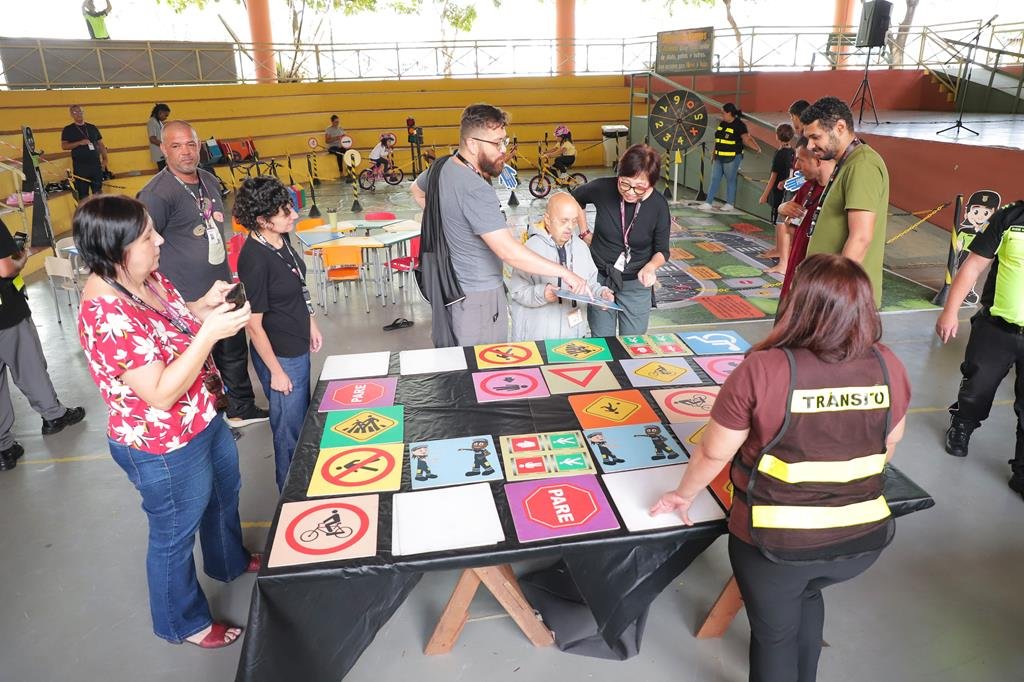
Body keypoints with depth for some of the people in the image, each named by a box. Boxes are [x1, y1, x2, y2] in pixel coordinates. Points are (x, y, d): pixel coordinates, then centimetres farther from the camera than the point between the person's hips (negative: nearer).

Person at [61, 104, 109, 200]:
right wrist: (79, 143, -14)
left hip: (96, 164, 3)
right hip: (80, 166, -3)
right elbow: (64, 146, -3)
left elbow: (101, 144, 16)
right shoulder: (68, 129, 5)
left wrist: (104, 159, 4)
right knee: (83, 194, -1)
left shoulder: (92, 128, 15)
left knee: (98, 192, 2)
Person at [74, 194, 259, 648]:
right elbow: (161, 393, -32)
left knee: (224, 494, 31)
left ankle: (230, 561, 60)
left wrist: (203, 306, -5)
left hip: (204, 420, 9)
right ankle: (184, 622, 41)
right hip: (165, 449, -9)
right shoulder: (105, 315, -32)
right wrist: (210, 333, -35)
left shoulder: (147, 278, -5)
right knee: (175, 534, 15)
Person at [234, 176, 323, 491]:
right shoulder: (254, 261, -28)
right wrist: (276, 372, -15)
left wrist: (311, 323, 16)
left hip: (298, 347, 9)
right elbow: (254, 325, -22)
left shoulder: (281, 239, -4)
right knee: (290, 429, 10)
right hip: (279, 356, -9)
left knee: (303, 419, 25)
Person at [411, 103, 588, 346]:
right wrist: (564, 273, -28)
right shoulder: (475, 190, -28)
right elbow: (508, 251, -34)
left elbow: (417, 191, 25)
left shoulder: (441, 166, 0)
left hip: (448, 283, 9)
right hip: (477, 296, -9)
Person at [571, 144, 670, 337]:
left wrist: (650, 267, -26)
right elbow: (575, 198, 8)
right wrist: (585, 233, 4)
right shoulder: (602, 189, -15)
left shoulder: (658, 206, -15)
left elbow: (662, 250, -5)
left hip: (636, 284, 0)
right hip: (600, 278, 1)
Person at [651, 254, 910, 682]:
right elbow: (890, 444, 7)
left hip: (777, 543, -4)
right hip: (864, 539, 5)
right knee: (807, 594, 35)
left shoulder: (763, 370, -24)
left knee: (774, 632, 22)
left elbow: (714, 453, -15)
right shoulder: (888, 367, -10)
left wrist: (684, 495, 4)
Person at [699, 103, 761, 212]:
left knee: (730, 180, 3)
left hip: (732, 158, -7)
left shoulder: (739, 125, -10)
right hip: (719, 158, 7)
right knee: (714, 179, 6)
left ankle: (730, 204, 14)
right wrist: (713, 153, 18)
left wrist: (756, 148, -21)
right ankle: (708, 203, 9)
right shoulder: (722, 124, 11)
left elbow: (746, 140, -12)